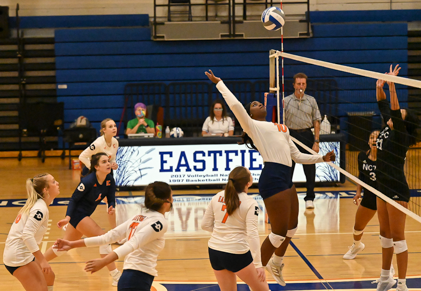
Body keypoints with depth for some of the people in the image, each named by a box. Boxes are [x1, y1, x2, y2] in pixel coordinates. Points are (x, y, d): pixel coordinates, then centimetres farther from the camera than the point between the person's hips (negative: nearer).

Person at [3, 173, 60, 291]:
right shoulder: (40, 208, -18)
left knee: (49, 277, 22)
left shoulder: (35, 204, 11)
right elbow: (27, 235, -28)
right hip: (19, 258, -10)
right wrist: (42, 260, -29)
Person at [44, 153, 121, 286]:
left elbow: (111, 199, 0)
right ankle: (116, 278, -12)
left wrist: (112, 207, -23)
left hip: (84, 215, 8)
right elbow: (74, 199, -17)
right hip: (78, 214, -8)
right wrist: (67, 217, -27)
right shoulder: (88, 181, -24)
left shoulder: (109, 180, -4)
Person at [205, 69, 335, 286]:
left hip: (286, 178, 8)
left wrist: (322, 158, 19)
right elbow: (235, 105, -12)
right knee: (279, 232, -7)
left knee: (291, 227, 19)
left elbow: (298, 156, 26)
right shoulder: (253, 126, 3)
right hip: (273, 178, -8)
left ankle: (276, 264, 42)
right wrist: (219, 83, -4)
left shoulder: (280, 128, 25)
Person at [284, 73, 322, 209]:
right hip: (291, 135, 0)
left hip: (306, 135, 0)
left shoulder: (311, 101, 5)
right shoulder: (286, 101, 3)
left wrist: (316, 142, -3)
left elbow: (316, 122, 4)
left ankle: (309, 198, 11)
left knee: (310, 169, 1)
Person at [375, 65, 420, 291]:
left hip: (397, 191, -9)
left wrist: (392, 86, -33)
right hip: (383, 188, 9)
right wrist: (379, 87, -3)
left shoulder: (400, 136, -16)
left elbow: (395, 111, -30)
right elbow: (383, 106, 11)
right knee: (385, 234, 17)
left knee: (397, 236, -5)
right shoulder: (388, 128, 4)